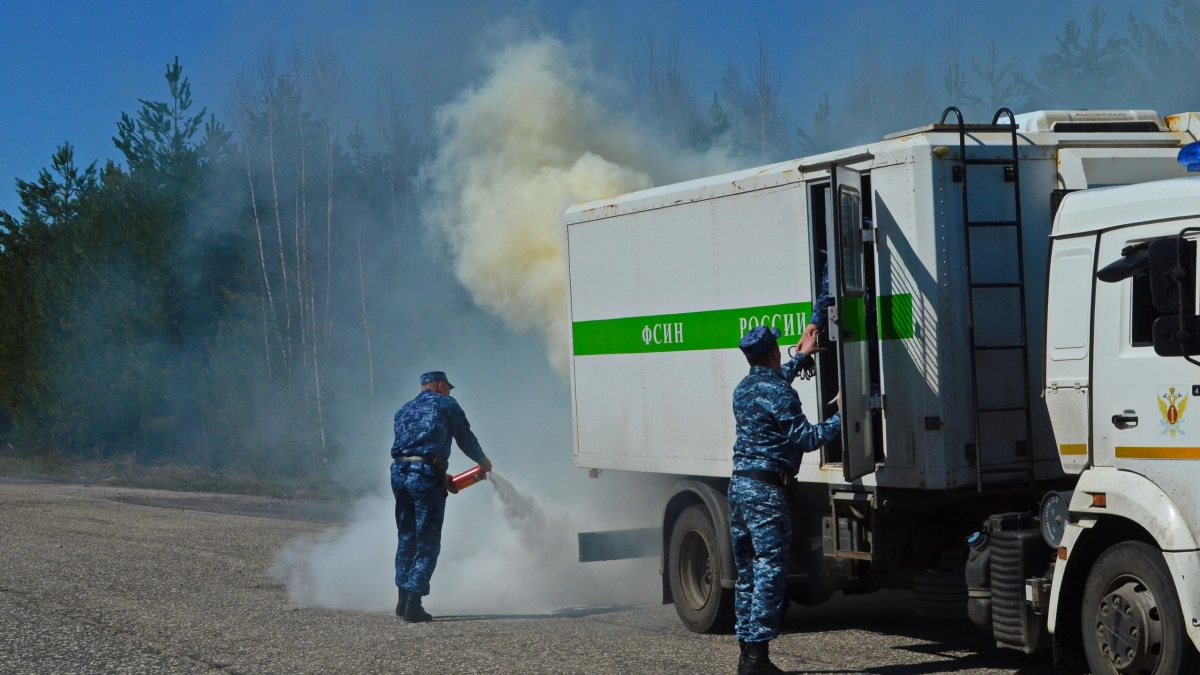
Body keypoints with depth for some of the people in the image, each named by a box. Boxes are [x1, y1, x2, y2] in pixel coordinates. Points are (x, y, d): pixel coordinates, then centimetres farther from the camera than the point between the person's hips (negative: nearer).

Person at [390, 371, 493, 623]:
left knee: (406, 538, 17)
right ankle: (413, 603, -7)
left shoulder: (404, 411, 24)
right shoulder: (446, 404, 9)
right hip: (427, 475, -6)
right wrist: (482, 460, 32)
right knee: (427, 543, -1)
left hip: (399, 473, 6)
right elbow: (465, 438, 12)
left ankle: (403, 599, 19)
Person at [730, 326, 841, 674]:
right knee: (770, 571, -7)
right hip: (765, 489, -9)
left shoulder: (744, 388, 15)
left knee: (747, 573, 12)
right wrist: (840, 416, -6)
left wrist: (801, 357, 48)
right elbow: (806, 438, -15)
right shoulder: (778, 393, -13)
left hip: (739, 484, 9)